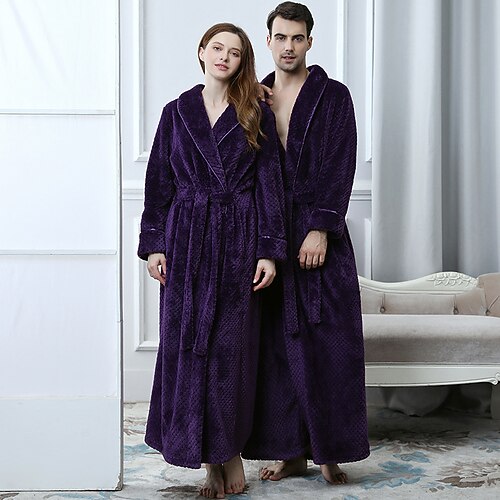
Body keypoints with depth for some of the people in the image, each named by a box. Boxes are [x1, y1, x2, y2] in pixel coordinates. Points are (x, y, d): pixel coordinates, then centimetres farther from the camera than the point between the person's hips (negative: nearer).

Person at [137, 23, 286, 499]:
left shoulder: (257, 115, 5)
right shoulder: (177, 112, 9)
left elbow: (270, 184, 2)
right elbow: (159, 180, 8)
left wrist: (270, 251, -6)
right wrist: (153, 244, 0)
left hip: (238, 239, -1)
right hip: (186, 238, 2)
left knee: (231, 346, 0)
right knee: (184, 343, 0)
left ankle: (230, 452, 15)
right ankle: (211, 458, 10)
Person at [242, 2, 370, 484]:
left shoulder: (333, 96, 3)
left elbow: (339, 168, -6)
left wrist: (320, 229, -15)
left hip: (319, 235, -3)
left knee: (328, 345, -3)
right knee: (276, 344, 4)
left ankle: (330, 451, 8)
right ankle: (289, 450, 12)